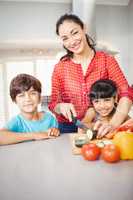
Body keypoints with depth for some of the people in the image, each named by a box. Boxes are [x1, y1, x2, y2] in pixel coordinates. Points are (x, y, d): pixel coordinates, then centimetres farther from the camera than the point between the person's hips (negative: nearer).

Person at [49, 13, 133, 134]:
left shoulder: (106, 60, -1)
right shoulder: (60, 67, 2)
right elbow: (53, 103, 5)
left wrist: (113, 124, -28)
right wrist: (61, 107, -18)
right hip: (68, 129, 1)